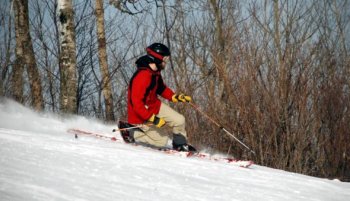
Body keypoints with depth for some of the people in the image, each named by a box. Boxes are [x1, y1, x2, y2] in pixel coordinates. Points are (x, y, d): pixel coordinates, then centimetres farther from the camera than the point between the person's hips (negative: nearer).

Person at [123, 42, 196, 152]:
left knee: (179, 120, 1)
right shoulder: (142, 76, -33)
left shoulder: (155, 71, -2)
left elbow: (161, 88, 18)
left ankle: (180, 145, 24)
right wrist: (153, 119, -33)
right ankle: (130, 132, 6)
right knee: (162, 141, -1)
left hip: (155, 106, 8)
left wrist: (175, 97, 2)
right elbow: (136, 102, -34)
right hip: (141, 115, -8)